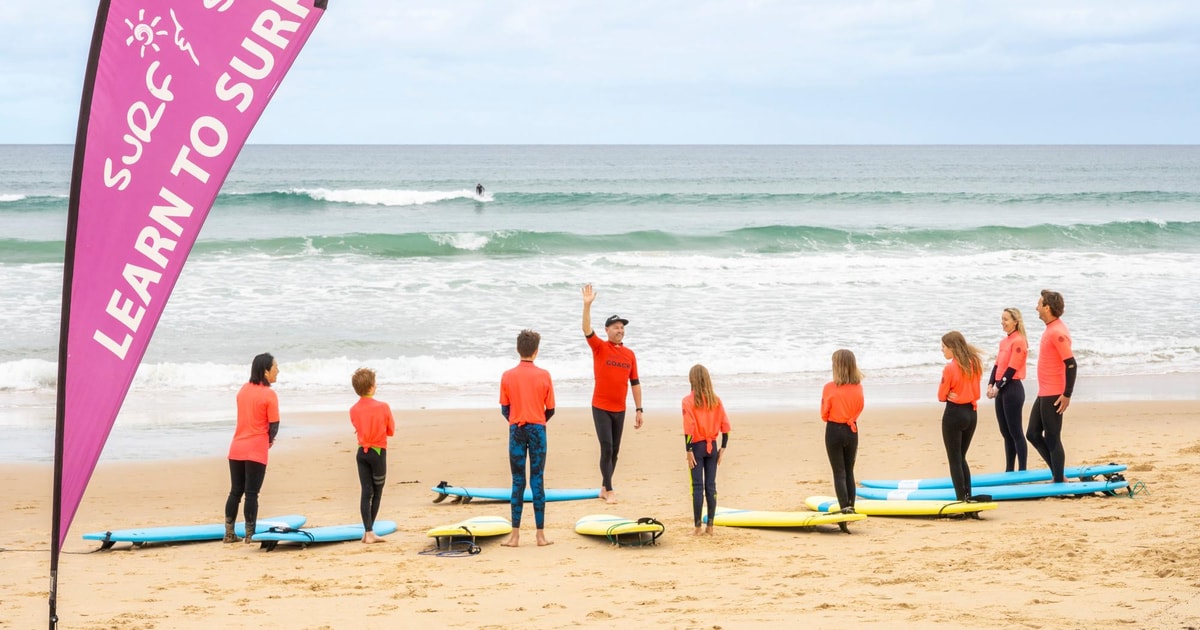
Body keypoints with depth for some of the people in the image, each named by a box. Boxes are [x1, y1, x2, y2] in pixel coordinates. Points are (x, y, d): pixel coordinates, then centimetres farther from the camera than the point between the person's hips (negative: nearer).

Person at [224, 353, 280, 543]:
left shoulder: (243, 390, 8)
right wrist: (269, 440, 10)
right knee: (251, 494, -1)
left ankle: (229, 533, 13)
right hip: (256, 450, -6)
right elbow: (274, 425, -10)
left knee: (235, 492, 11)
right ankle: (250, 534, 2)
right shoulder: (269, 395, -11)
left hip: (236, 448, 6)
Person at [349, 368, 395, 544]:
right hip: (378, 453, -4)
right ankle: (369, 531, 9)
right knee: (377, 493, 8)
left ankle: (368, 532, 1)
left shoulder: (354, 410, -2)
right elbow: (391, 431, -1)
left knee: (366, 492, 5)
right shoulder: (383, 407, -13)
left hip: (361, 452, 4)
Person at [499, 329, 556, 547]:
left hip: (516, 430, 0)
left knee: (518, 482, 4)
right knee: (537, 481, 3)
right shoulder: (544, 376, -3)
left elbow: (505, 410, 2)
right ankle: (540, 535, 4)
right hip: (537, 429, 0)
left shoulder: (507, 376, -2)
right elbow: (550, 410, 1)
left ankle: (515, 535, 2)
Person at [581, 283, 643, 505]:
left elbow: (635, 383, 10)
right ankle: (609, 490, -3)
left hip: (620, 409, 4)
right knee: (606, 448, -9)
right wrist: (587, 305, -31)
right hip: (601, 407, -4)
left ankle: (604, 488, 20)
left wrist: (638, 409, 7)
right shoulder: (600, 348, -3)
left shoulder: (629, 354, 6)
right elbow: (587, 330, -19)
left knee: (615, 450, 9)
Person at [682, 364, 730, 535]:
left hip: (697, 445, -4)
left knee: (697, 486, 0)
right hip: (712, 447, 4)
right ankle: (710, 526, 11)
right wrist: (722, 448, 7)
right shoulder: (716, 400, 3)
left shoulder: (688, 401, -9)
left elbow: (689, 428, -15)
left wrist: (689, 450, -12)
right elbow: (725, 425, 1)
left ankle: (698, 526, 0)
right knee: (711, 486, 8)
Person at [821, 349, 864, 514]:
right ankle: (851, 507, 17)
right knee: (849, 471, 15)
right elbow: (859, 409, 7)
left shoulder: (830, 388, -15)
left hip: (834, 430, -4)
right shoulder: (858, 387, -4)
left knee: (839, 472, 2)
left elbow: (824, 414, -6)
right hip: (852, 430, 4)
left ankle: (845, 508, -5)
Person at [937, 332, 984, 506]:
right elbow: (976, 393, 9)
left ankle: (961, 500, 1)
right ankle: (968, 497, 14)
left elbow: (941, 396, -9)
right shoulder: (974, 364, 3)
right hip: (972, 413, 7)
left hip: (954, 414, -7)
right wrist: (964, 396, -1)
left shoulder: (950, 368, -17)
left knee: (954, 460, 3)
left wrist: (951, 395, 6)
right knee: (961, 458, 18)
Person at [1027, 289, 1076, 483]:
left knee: (1052, 439, -3)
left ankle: (1059, 481, 6)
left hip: (1053, 396, -10)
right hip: (1043, 394, 10)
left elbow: (1071, 364, -23)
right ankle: (1057, 473, 21)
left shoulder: (1057, 332, -19)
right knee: (1033, 434, 15)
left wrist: (1067, 395, -23)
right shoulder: (1051, 329, 12)